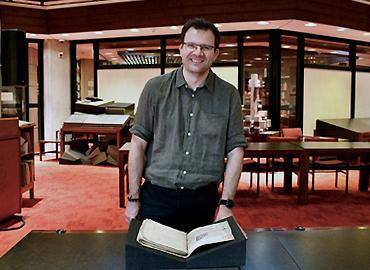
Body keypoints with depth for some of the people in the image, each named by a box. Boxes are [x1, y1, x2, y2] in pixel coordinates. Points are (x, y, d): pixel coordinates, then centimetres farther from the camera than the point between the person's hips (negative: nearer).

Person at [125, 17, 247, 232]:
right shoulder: (155, 88, -1)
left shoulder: (229, 95, 1)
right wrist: (133, 199, -2)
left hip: (203, 200, 1)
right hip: (156, 196, 0)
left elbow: (235, 150, 0)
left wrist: (226, 204, -6)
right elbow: (138, 143, -1)